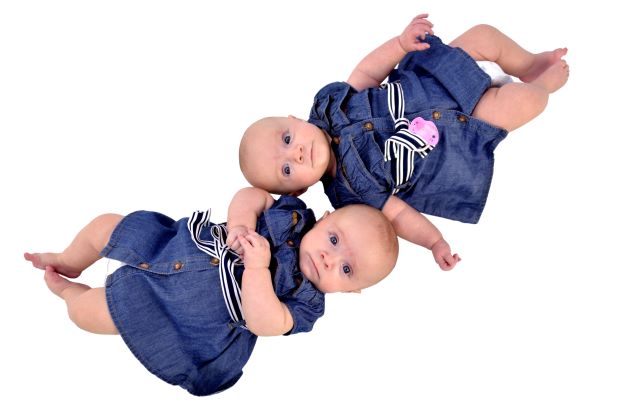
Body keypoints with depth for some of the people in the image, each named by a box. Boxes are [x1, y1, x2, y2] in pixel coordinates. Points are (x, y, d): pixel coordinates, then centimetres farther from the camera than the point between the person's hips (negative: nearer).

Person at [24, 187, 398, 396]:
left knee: (86, 310, -7)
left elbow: (263, 322, -29)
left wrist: (257, 266, -39)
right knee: (105, 225, 8)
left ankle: (67, 290, 33)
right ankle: (67, 264, 42)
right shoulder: (294, 214, -7)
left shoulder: (307, 303, -16)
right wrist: (241, 222, -27)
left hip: (183, 321, -4)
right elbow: (249, 195, -6)